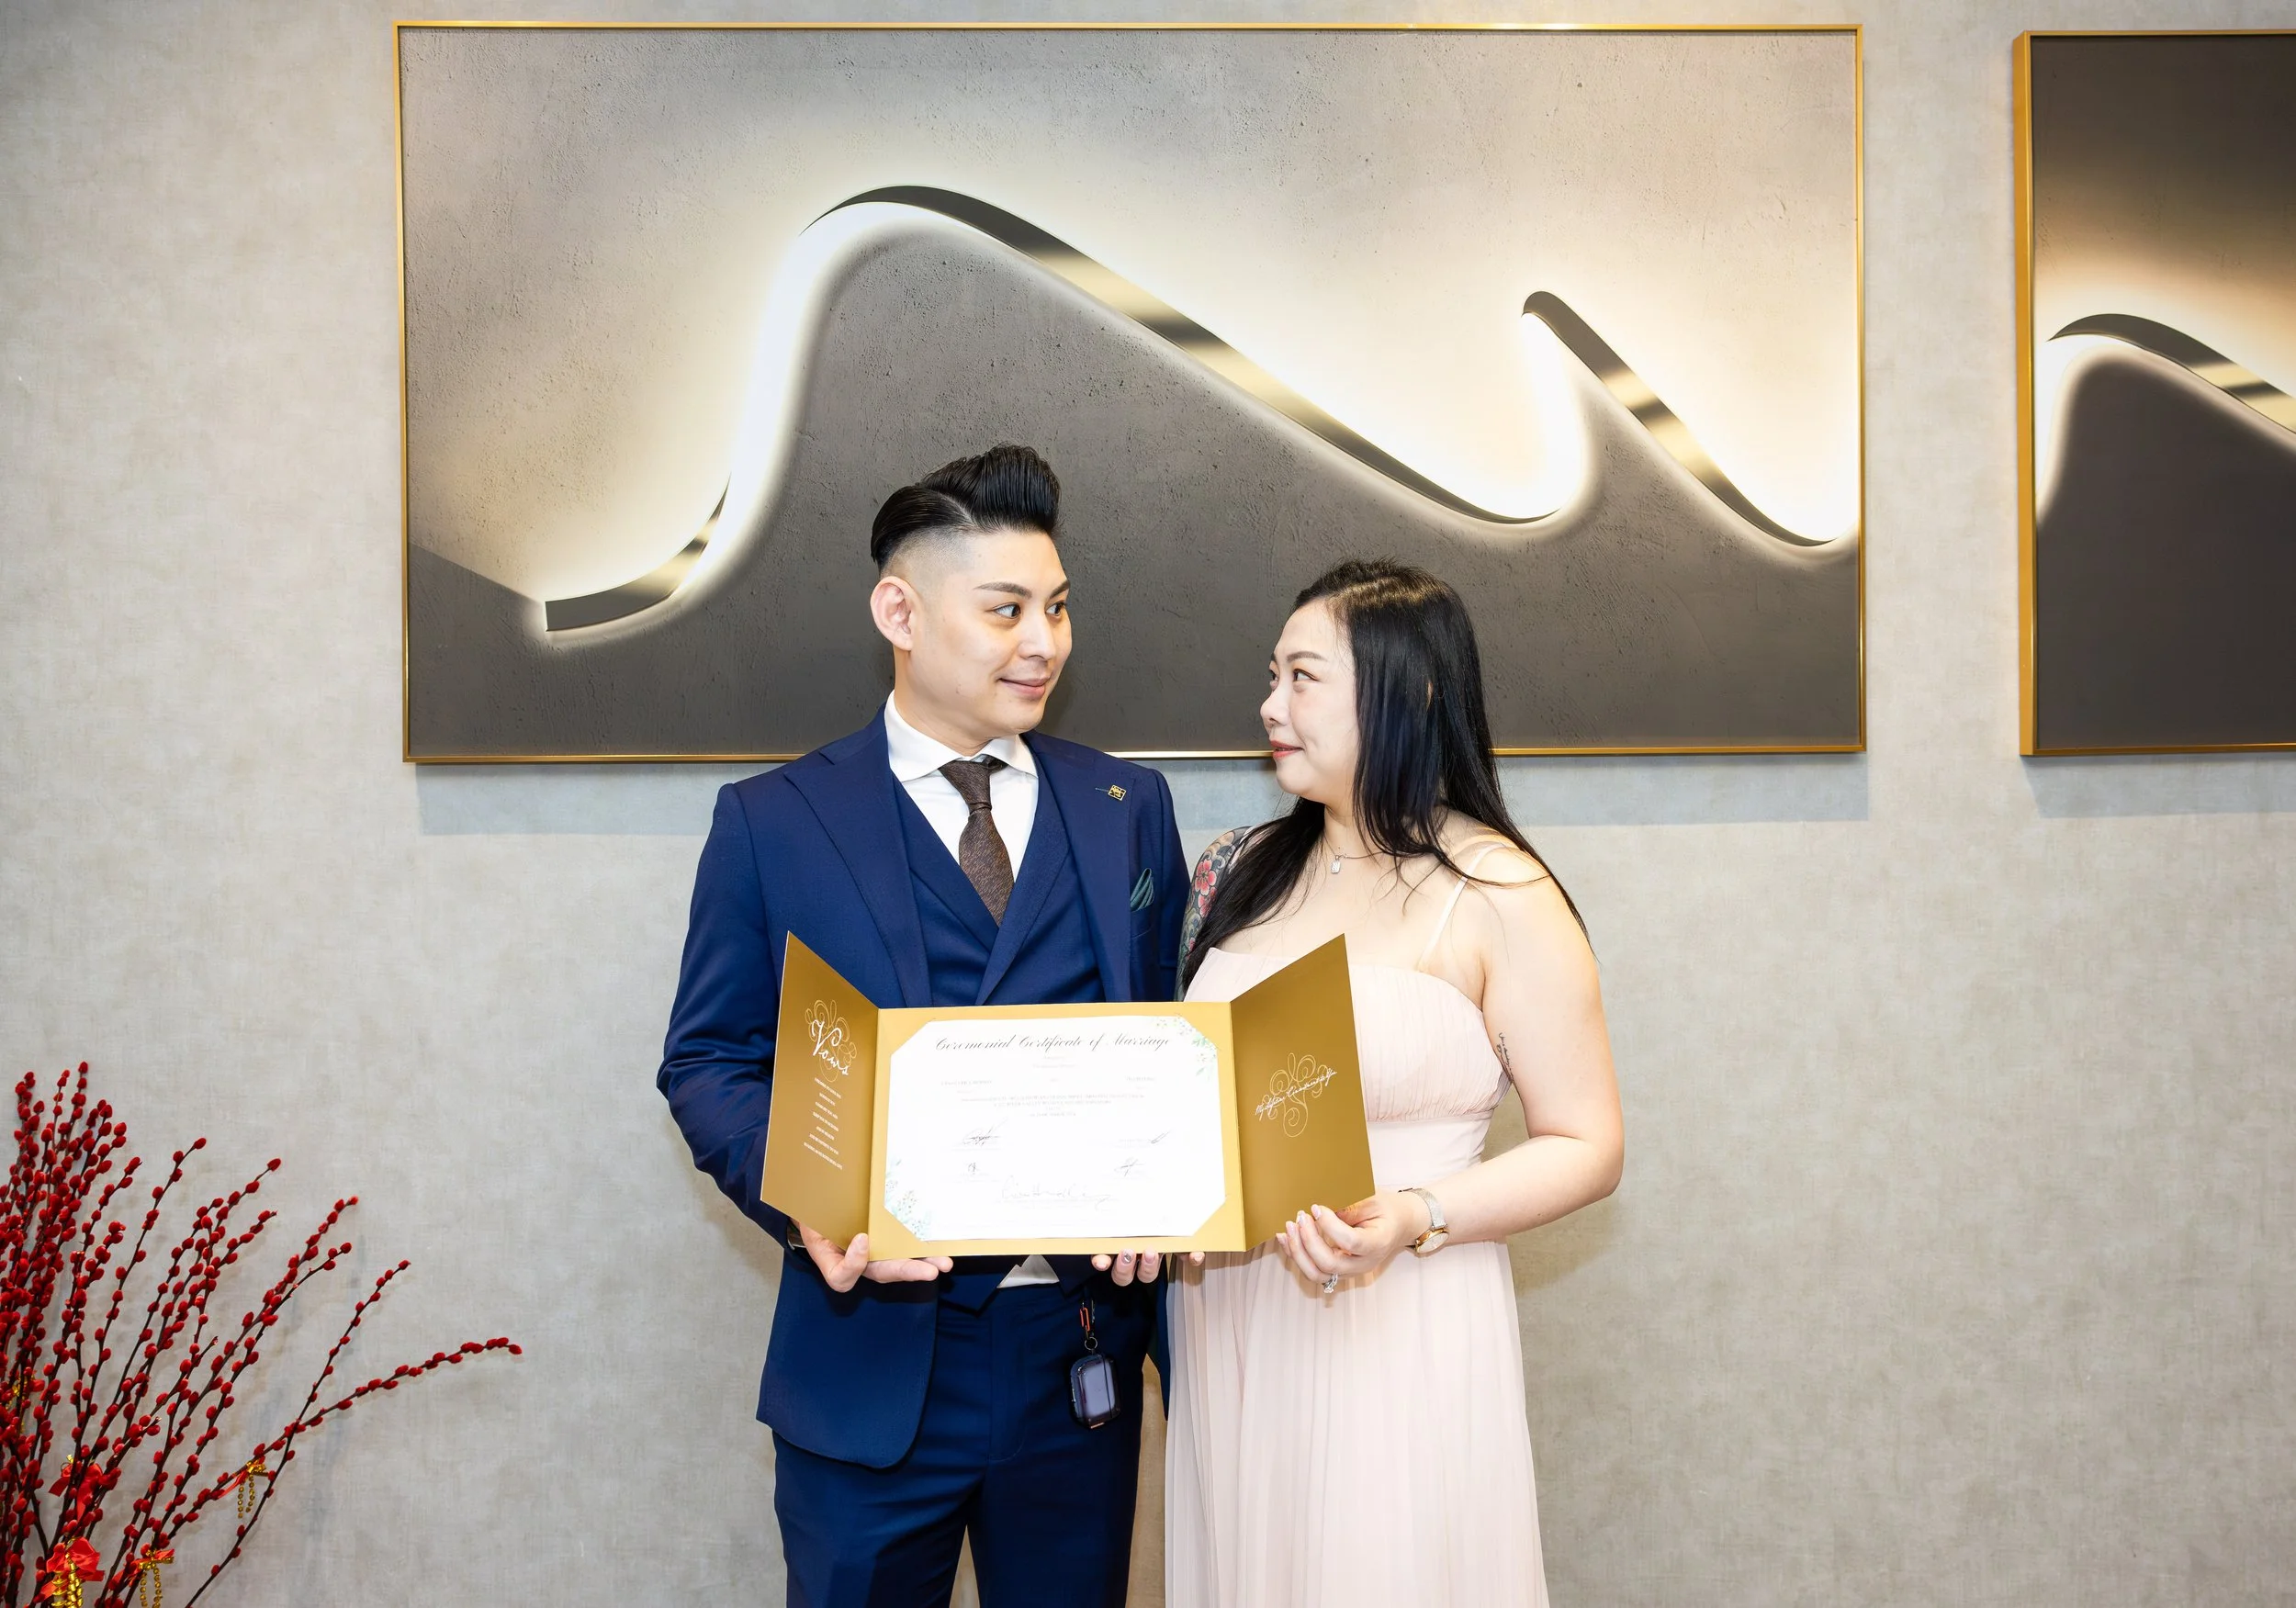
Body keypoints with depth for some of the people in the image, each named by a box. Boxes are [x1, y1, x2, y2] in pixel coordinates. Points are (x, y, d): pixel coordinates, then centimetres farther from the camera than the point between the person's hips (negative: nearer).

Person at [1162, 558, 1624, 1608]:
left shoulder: (1495, 895, -9)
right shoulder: (1243, 871, 8)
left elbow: (1586, 1148, -9)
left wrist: (1412, 1220, -23)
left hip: (1392, 1330, -5)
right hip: (1224, 1323, 5)